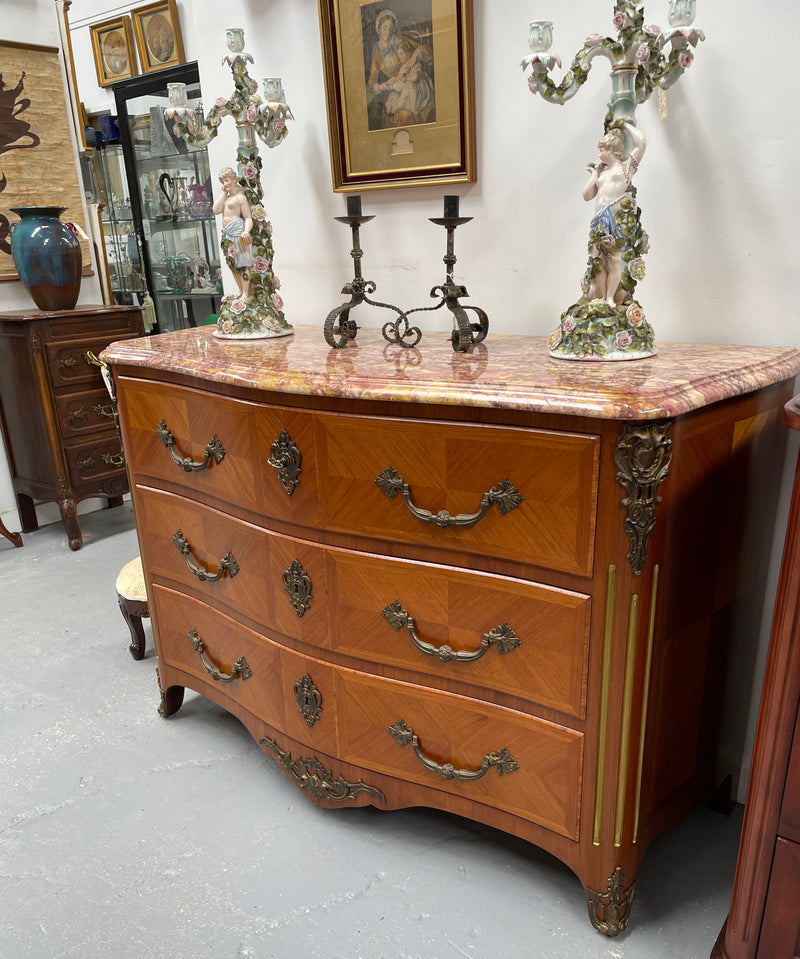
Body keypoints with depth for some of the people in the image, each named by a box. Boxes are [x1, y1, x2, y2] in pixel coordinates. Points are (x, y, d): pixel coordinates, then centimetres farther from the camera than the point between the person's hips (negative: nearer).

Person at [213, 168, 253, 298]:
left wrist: (246, 231, -28)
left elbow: (248, 218, -10)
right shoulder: (226, 198, 18)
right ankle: (240, 291, 23)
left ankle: (245, 293, -3)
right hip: (227, 234, 9)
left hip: (238, 233, -9)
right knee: (232, 265, 13)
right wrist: (223, 193, 7)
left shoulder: (240, 197, -4)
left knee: (242, 263, -6)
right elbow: (216, 210, 3)